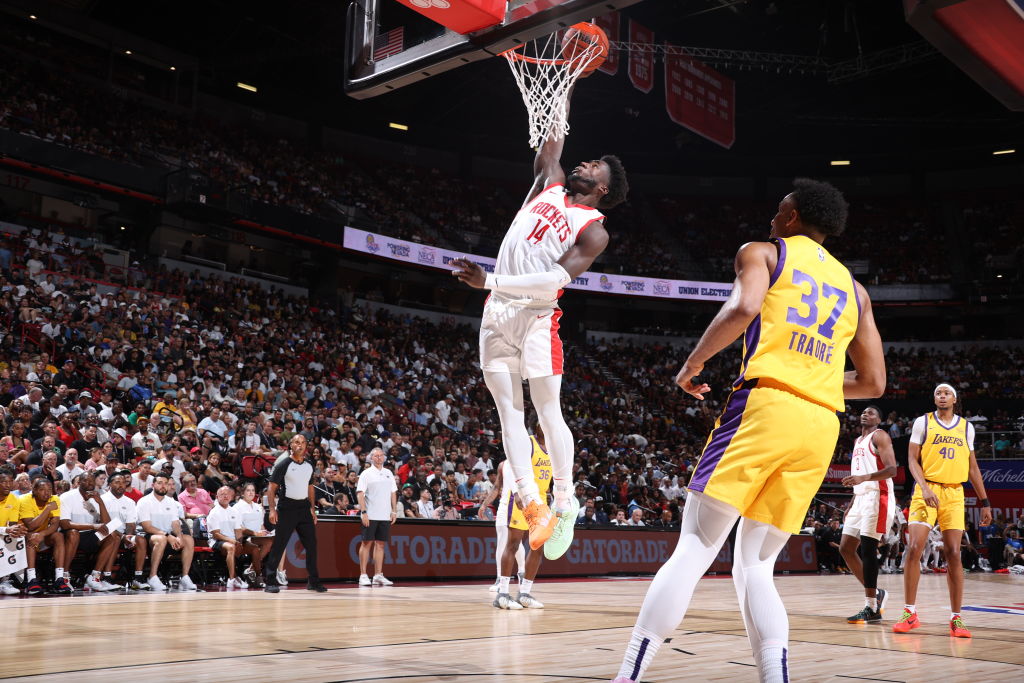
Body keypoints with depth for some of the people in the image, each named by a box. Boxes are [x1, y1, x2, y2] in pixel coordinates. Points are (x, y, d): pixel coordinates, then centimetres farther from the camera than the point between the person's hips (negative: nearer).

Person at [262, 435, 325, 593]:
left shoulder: (309, 466, 12)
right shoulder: (283, 464, -6)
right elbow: (271, 488, -7)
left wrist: (312, 509, 13)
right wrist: (272, 509, -15)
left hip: (304, 507, 6)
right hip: (286, 507, -5)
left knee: (311, 545, 4)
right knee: (279, 546, -4)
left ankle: (313, 581, 12)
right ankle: (270, 582, 3)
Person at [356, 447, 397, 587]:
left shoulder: (389, 473, 13)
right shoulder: (366, 474, -2)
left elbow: (393, 493, 16)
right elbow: (360, 494, -7)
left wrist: (393, 511, 9)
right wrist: (363, 512, -15)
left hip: (385, 516, 5)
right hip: (370, 516, -5)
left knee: (380, 544, 6)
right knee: (367, 543, -3)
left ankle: (378, 575, 9)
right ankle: (363, 575, 1)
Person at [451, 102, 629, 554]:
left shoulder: (593, 230, -4)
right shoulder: (551, 184, 16)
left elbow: (556, 280, -16)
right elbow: (551, 145, 32)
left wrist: (489, 282, -22)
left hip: (536, 315, -6)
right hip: (498, 312, 6)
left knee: (547, 412, -5)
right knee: (508, 411, 3)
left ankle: (565, 504, 6)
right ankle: (533, 505, 7)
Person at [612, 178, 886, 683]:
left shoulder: (764, 252, 10)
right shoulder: (853, 288, 25)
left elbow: (743, 307, -13)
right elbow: (873, 383, 20)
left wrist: (693, 363, 0)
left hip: (765, 405, -5)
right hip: (821, 426, 5)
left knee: (694, 549, -7)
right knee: (755, 568, 11)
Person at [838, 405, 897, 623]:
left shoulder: (879, 436, -3)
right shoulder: (858, 441, 23)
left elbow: (891, 470, -16)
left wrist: (863, 477, -30)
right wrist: (851, 506, 24)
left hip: (877, 497, -9)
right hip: (861, 497, 9)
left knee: (867, 548, -12)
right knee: (846, 548, 6)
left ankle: (872, 609, -8)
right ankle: (876, 593, 17)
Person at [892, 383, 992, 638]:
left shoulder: (966, 427, 11)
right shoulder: (922, 422, 3)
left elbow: (972, 467, 15)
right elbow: (912, 459, -2)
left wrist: (984, 502, 11)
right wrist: (924, 488, -18)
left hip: (954, 494, 2)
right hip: (926, 491, -2)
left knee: (953, 553, -2)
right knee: (914, 548, -10)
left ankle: (956, 619, 4)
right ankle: (910, 613, -1)